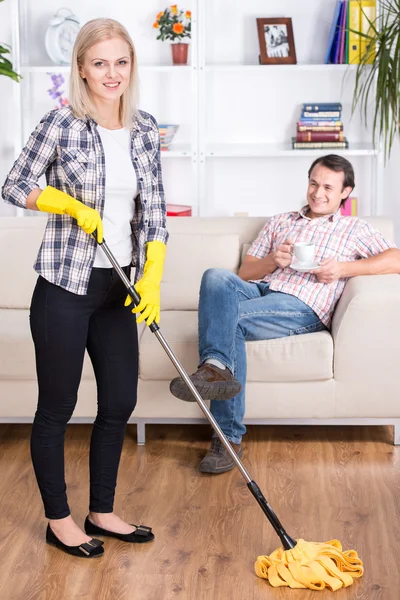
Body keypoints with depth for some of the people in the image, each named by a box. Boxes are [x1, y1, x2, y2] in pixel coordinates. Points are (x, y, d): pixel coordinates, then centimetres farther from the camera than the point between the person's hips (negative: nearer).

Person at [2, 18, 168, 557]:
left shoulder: (145, 129, 4)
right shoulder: (62, 124, -11)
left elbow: (154, 210, 3)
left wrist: (152, 279, -7)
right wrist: (74, 206, -15)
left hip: (117, 290, 6)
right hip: (65, 289, -6)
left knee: (120, 402, 13)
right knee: (57, 407, 6)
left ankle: (102, 512, 30)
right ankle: (58, 521, 23)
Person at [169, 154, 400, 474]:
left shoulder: (355, 229, 20)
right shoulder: (278, 223, 31)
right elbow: (244, 273, 23)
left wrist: (344, 268, -7)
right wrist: (273, 260, 1)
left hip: (302, 306, -4)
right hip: (257, 291, 4)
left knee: (229, 319, -32)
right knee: (217, 276, -32)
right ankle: (217, 366, -47)